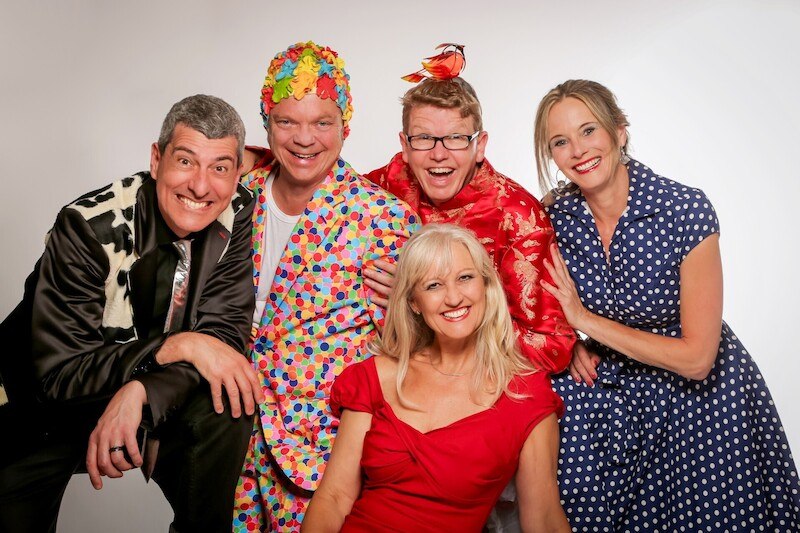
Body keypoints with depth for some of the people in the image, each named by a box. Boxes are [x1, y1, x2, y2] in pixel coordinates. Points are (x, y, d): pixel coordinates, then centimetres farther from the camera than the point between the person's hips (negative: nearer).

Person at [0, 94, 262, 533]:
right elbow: (60, 373, -22)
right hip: (52, 401, -2)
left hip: (159, 388, 2)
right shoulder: (89, 227, -24)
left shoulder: (237, 214, -13)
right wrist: (178, 345, -32)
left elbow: (225, 333, -14)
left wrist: (138, 393, -29)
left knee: (226, 408, -24)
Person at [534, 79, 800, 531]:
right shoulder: (555, 215, -11)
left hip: (699, 396, -2)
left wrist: (587, 321, -19)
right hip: (606, 390, 3)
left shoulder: (686, 210, -21)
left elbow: (696, 358, -21)